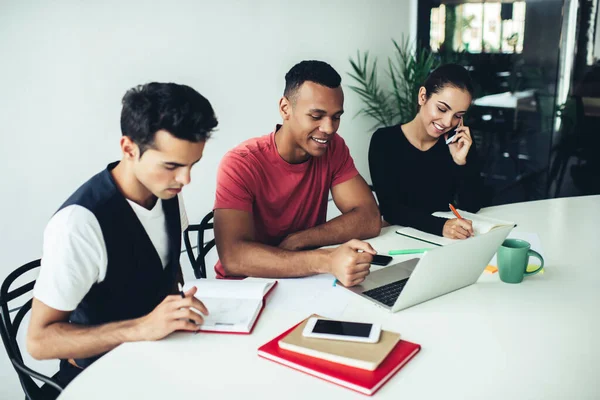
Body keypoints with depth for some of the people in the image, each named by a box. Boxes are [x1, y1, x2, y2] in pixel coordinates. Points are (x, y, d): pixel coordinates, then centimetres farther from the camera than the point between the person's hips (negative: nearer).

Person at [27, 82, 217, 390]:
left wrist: (181, 310, -5)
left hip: (163, 350, 6)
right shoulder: (80, 223, -27)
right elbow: (39, 341, -21)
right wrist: (143, 327, -31)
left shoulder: (166, 189, -6)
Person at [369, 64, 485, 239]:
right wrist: (440, 225, -30)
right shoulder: (384, 140, -9)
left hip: (446, 239, 3)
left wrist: (461, 162, -15)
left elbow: (472, 206, -1)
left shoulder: (460, 141, 1)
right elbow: (390, 209, -17)